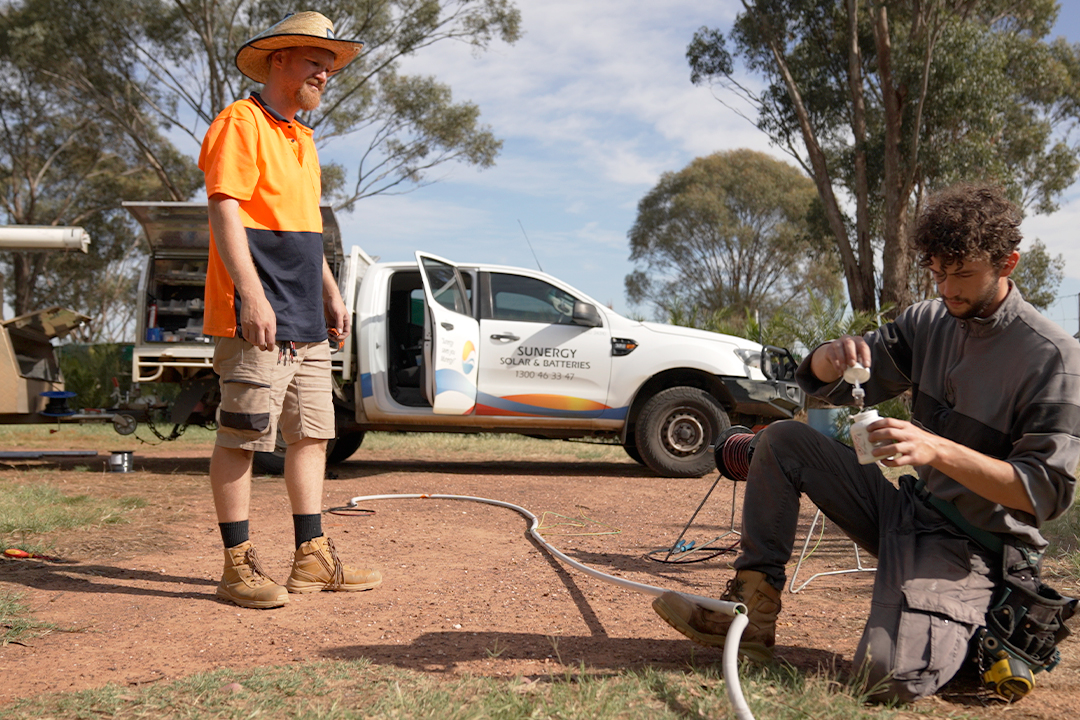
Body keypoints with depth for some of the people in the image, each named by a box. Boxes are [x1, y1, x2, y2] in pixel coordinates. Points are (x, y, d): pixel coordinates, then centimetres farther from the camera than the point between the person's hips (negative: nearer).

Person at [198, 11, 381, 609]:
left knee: (312, 434, 10)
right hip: (256, 318, -9)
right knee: (242, 439, -4)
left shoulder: (302, 138, 22)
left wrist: (330, 292, 23)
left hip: (305, 320, 10)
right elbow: (224, 212, -16)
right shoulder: (241, 123, -6)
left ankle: (312, 559, 18)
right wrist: (253, 296, -23)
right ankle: (238, 566, 4)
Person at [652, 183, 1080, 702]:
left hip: (967, 543, -6)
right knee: (781, 439, -5)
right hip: (902, 507, 7)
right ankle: (754, 607, -5)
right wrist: (833, 356, -21)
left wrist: (938, 449, -32)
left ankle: (965, 628, 7)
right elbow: (821, 383, 5)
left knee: (889, 678, -29)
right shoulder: (928, 321, 4)